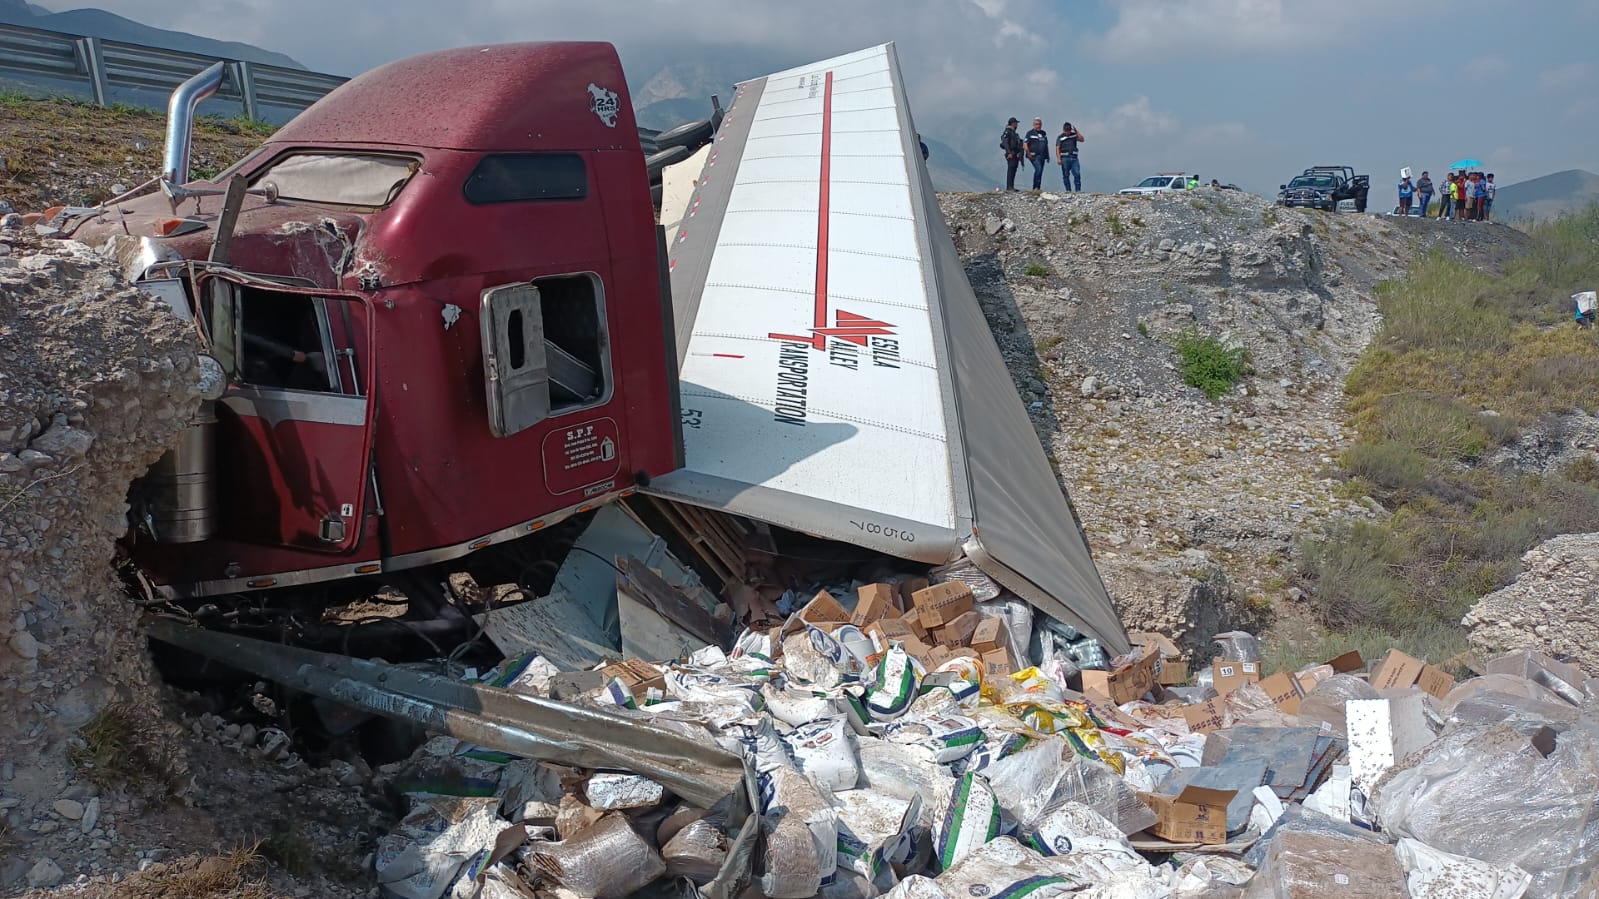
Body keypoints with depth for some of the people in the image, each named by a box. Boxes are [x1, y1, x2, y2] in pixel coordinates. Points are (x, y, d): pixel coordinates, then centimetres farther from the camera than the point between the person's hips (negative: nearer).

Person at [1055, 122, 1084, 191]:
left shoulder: (1074, 135, 10)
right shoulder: (1060, 138, 1)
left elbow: (1082, 139, -1)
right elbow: (1057, 149, -4)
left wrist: (1076, 131, -7)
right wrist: (1059, 159, -14)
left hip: (1074, 158, 2)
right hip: (1065, 159, -2)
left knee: (1077, 174, -7)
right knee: (1066, 175, 2)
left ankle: (1078, 190, -3)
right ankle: (1068, 190, 7)